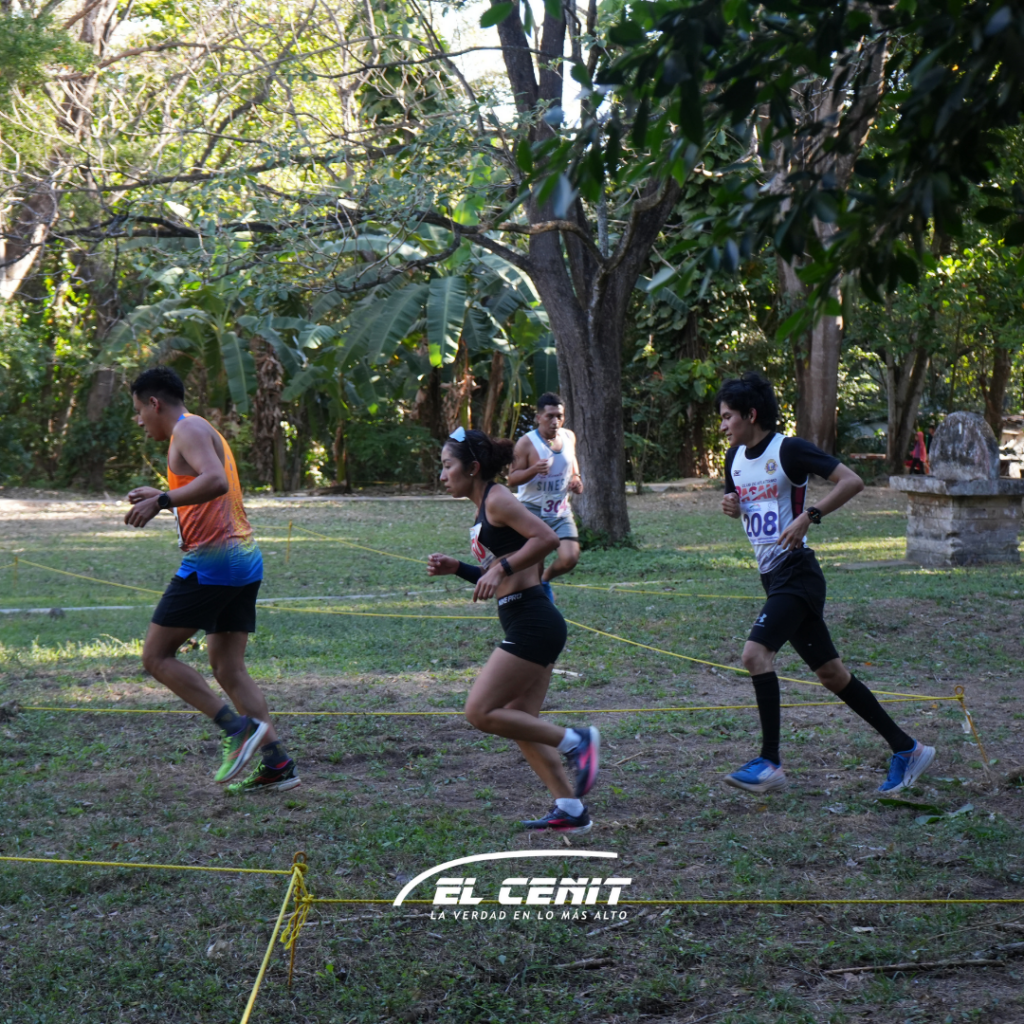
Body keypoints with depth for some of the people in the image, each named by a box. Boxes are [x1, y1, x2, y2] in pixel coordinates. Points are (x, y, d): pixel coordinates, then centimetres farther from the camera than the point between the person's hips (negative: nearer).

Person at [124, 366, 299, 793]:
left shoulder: (189, 429, -7)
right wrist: (161, 497, 30)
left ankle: (240, 729, -13)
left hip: (211, 561, -10)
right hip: (244, 561, 10)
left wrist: (161, 500, -21)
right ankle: (277, 764, 3)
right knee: (228, 668, 10)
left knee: (156, 655, -3)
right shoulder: (202, 432, 23)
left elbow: (215, 482, -25)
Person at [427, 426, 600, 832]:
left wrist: (500, 568, -22)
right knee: (520, 723, 11)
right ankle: (570, 809, 13)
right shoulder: (484, 509, 18)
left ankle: (575, 742, -2)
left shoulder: (497, 499, -10)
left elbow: (547, 538, -22)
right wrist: (456, 568, 12)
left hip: (532, 623, -10)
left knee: (481, 713, -9)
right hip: (526, 626, 10)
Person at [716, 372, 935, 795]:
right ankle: (906, 749, 17)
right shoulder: (735, 457, 12)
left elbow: (852, 481, -17)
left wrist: (808, 517, -25)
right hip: (772, 577, 9)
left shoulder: (788, 449, -12)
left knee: (756, 652, -22)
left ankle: (769, 763, -17)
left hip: (796, 571, -9)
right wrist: (730, 505, 5)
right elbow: (738, 502, 28)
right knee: (830, 672, 10)